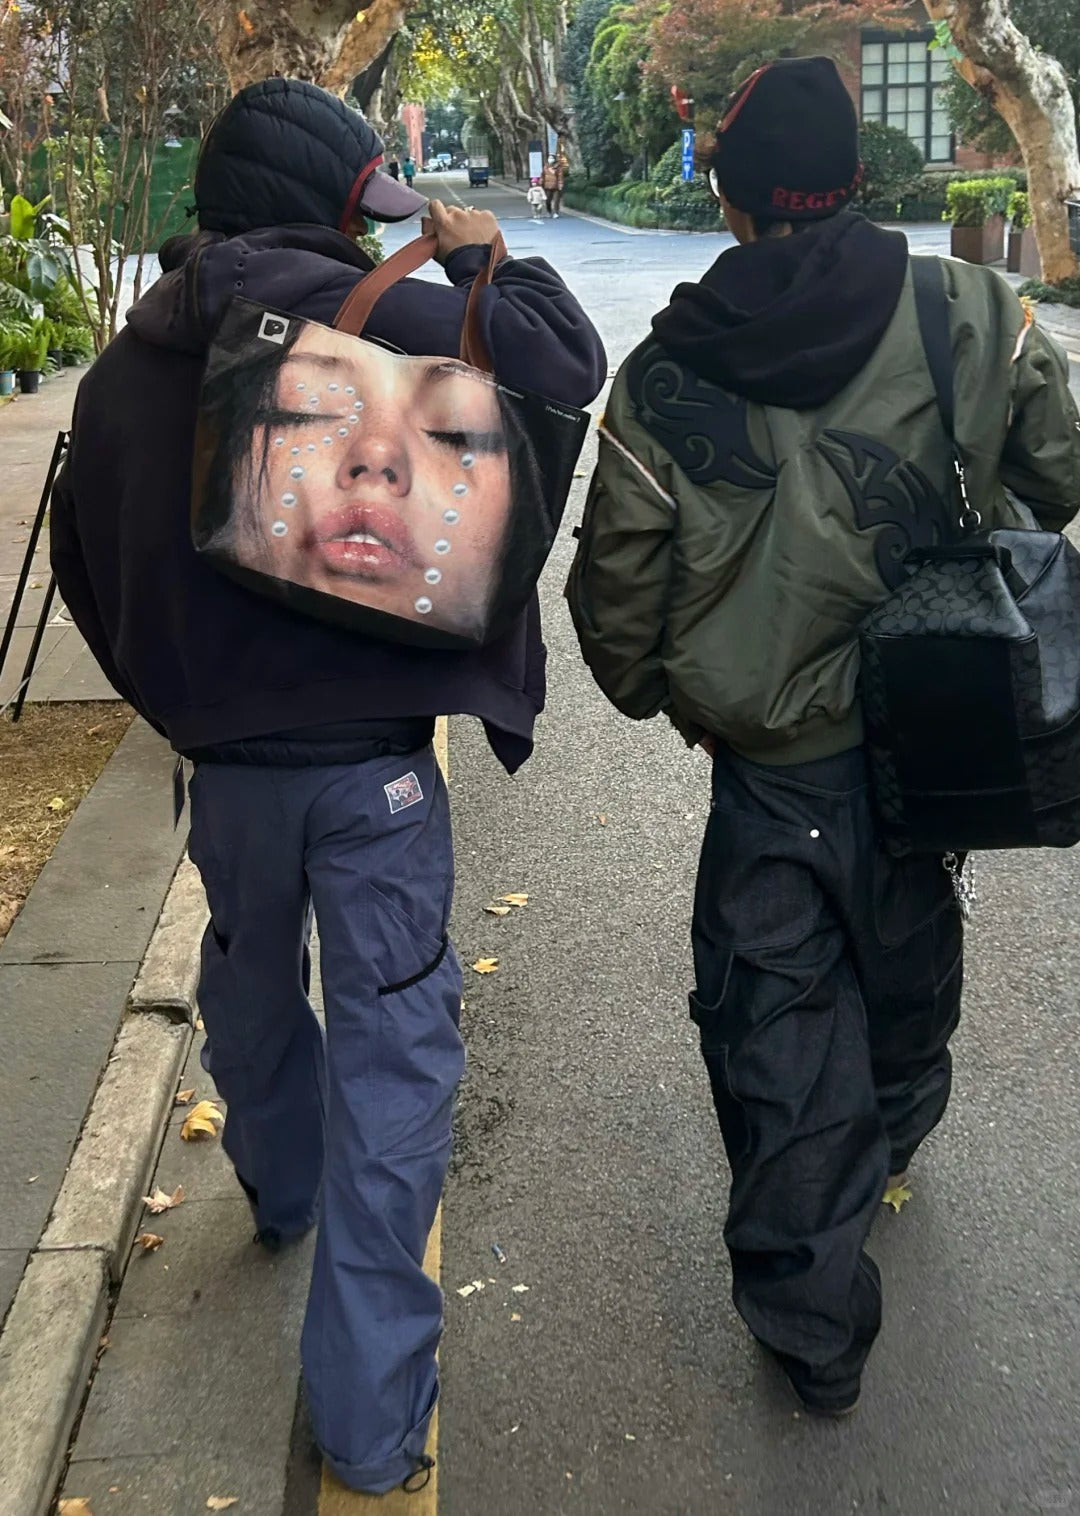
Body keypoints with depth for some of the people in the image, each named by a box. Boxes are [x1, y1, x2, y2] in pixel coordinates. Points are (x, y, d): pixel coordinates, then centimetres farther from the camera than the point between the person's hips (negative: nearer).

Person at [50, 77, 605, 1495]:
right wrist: (487, 259, 4)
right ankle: (371, 1407, 9)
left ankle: (283, 1192, 55)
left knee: (252, 991, 27)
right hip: (374, 759, -5)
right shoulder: (364, 317, -15)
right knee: (390, 1044, 3)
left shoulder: (125, 367, 3)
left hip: (224, 760, 5)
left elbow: (88, 574, 11)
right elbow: (566, 364, -13)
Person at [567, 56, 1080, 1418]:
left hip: (769, 769, -2)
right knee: (906, 968, 28)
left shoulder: (663, 380, -11)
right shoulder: (968, 317, -11)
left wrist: (652, 695, 16)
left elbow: (616, 592, -5)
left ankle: (813, 1325, 24)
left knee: (780, 1039, 12)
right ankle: (891, 1139, 58)